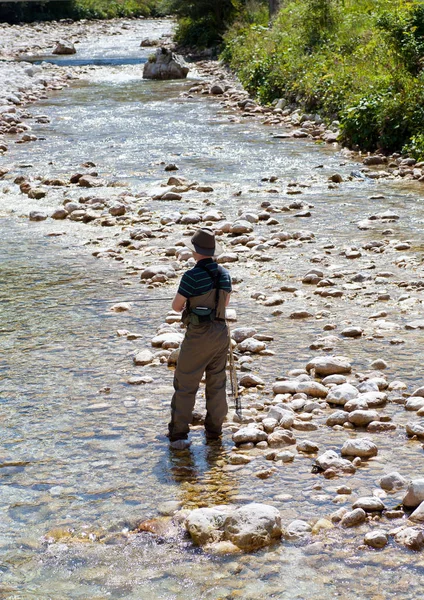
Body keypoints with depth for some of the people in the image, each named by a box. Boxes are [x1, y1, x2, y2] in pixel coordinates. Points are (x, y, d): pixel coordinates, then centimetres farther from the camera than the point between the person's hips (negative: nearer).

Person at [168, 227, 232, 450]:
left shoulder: (192, 276, -19)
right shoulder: (224, 273, 2)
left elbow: (176, 306, -9)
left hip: (198, 336, -6)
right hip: (220, 332, 6)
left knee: (185, 384, 1)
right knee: (216, 383, 16)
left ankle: (178, 434, 1)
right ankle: (214, 429, 23)